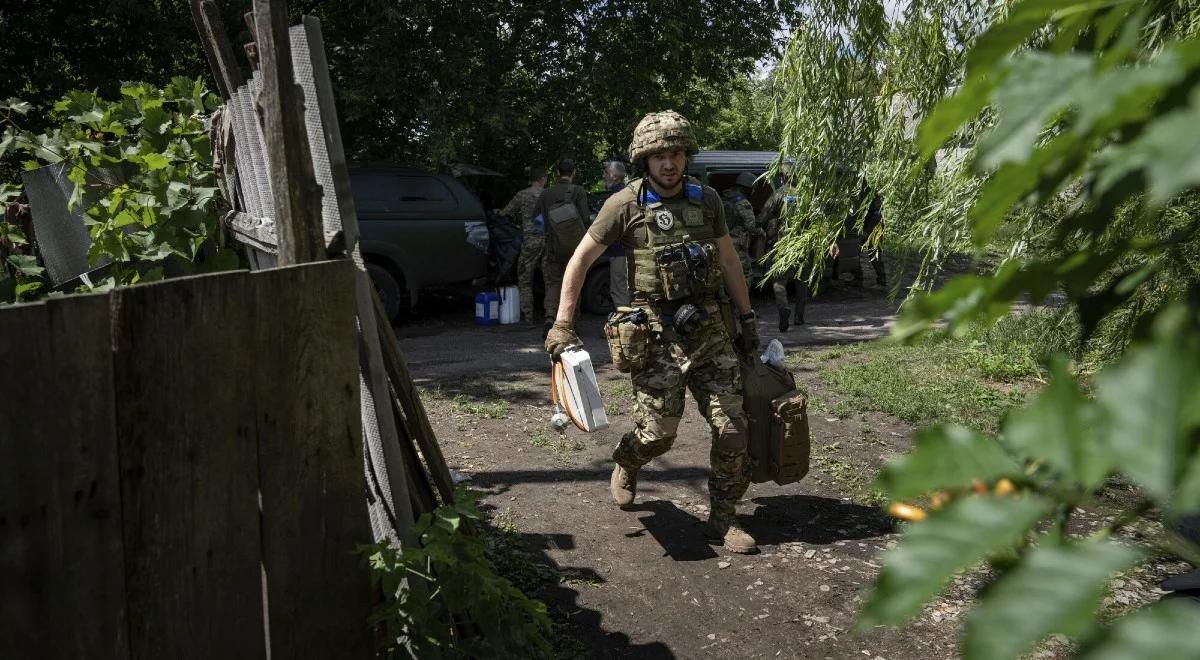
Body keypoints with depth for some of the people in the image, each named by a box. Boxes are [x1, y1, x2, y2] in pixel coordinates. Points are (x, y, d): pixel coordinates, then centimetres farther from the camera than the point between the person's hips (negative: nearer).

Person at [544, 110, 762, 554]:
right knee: (658, 432, -5)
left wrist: (747, 319, 19)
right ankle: (625, 467, 31)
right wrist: (562, 325, -4)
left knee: (732, 429, -1)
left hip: (709, 325, 4)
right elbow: (580, 260, -1)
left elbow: (728, 260, 18)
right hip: (657, 330, -4)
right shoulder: (626, 205, -5)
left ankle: (723, 518, 16)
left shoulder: (706, 200, 7)